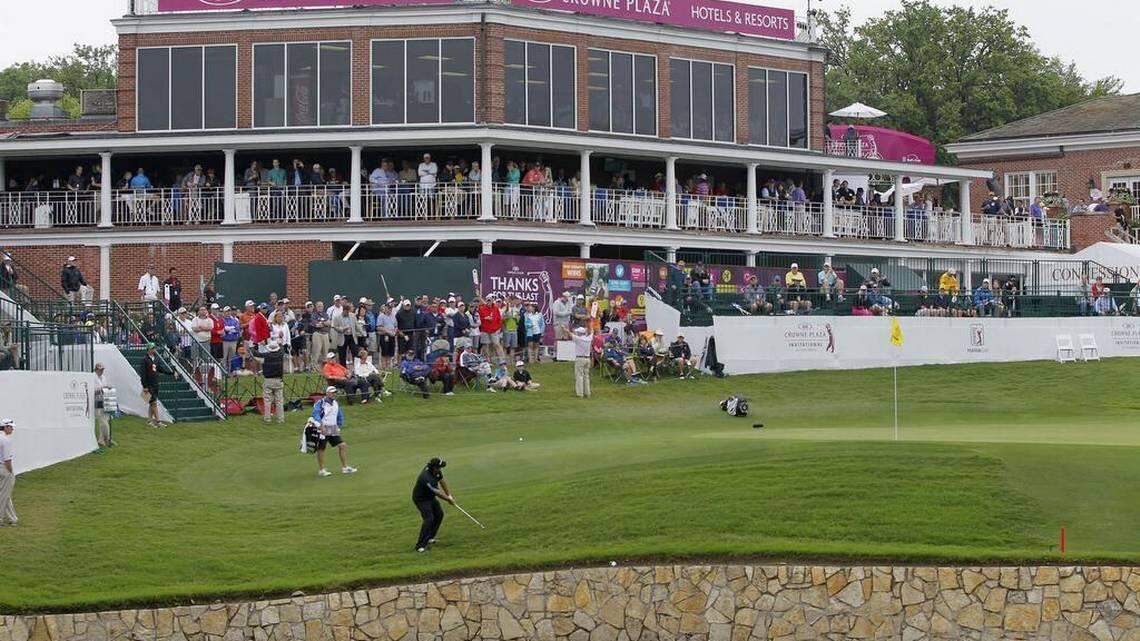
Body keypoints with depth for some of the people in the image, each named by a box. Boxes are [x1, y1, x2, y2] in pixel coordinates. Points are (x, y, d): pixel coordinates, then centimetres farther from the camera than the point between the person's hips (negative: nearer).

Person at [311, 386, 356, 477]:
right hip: (323, 430, -6)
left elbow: (340, 415, 25)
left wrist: (339, 426, 18)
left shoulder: (336, 404, 11)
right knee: (321, 449, 2)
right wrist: (321, 426, -33)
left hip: (333, 430, 6)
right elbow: (315, 414, -24)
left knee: (343, 446, 0)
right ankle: (321, 470, 12)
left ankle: (345, 467, 8)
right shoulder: (320, 403, -12)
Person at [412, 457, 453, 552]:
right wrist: (449, 499, -15)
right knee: (429, 519, -20)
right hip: (421, 499, -9)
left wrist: (449, 495, 5)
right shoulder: (426, 478, -39)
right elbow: (438, 493, -29)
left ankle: (429, 538, 29)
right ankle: (420, 545, -18)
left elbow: (442, 481, 5)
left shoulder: (437, 471, -13)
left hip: (430, 497, 9)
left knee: (439, 514, 14)